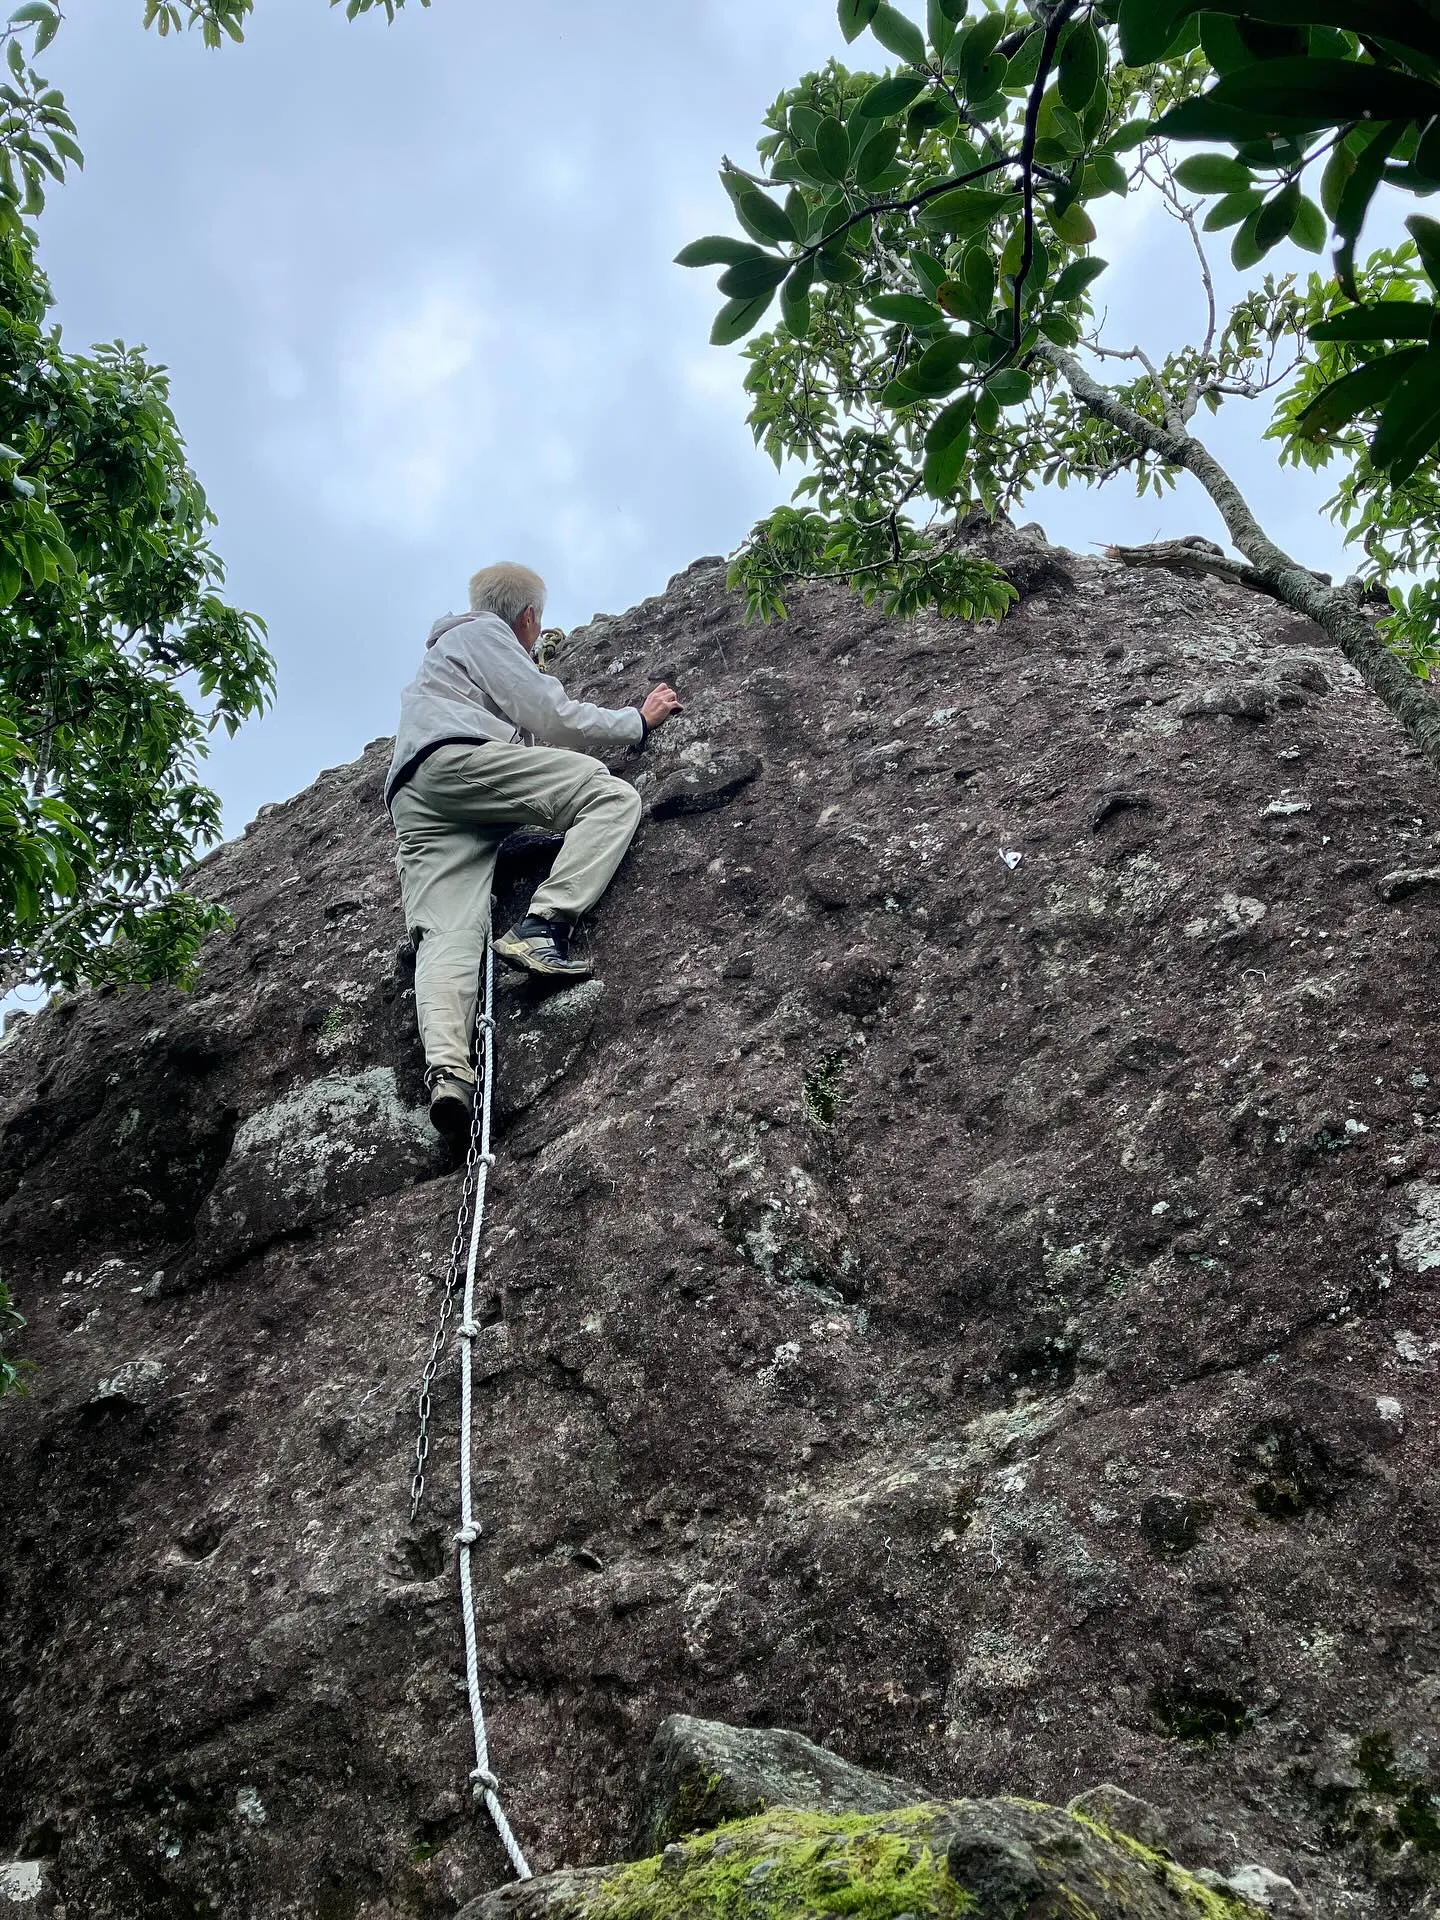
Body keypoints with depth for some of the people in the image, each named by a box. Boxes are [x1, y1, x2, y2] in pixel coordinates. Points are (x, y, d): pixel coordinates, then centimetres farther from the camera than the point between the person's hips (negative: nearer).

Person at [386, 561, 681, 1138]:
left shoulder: (444, 649, 44)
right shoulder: (484, 633, 16)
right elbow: (554, 720, 8)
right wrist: (639, 721, 20)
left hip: (412, 805, 8)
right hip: (458, 760, -8)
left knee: (445, 933, -15)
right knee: (615, 797, -9)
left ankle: (445, 1066, -40)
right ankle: (542, 927, -29)